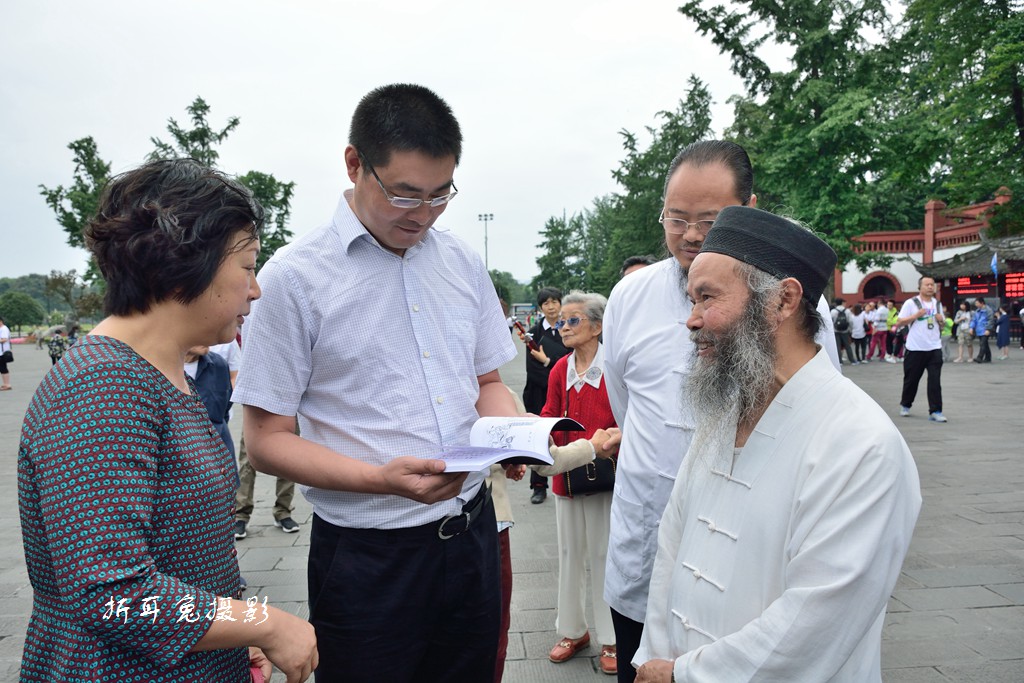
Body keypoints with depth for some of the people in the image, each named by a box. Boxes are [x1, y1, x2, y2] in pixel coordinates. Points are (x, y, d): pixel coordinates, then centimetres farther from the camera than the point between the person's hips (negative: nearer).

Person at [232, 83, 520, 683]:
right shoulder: (296, 277, -11)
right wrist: (382, 480, -24)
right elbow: (267, 439, -9)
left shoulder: (464, 263, 4)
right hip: (368, 557, -4)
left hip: (471, 533, 5)